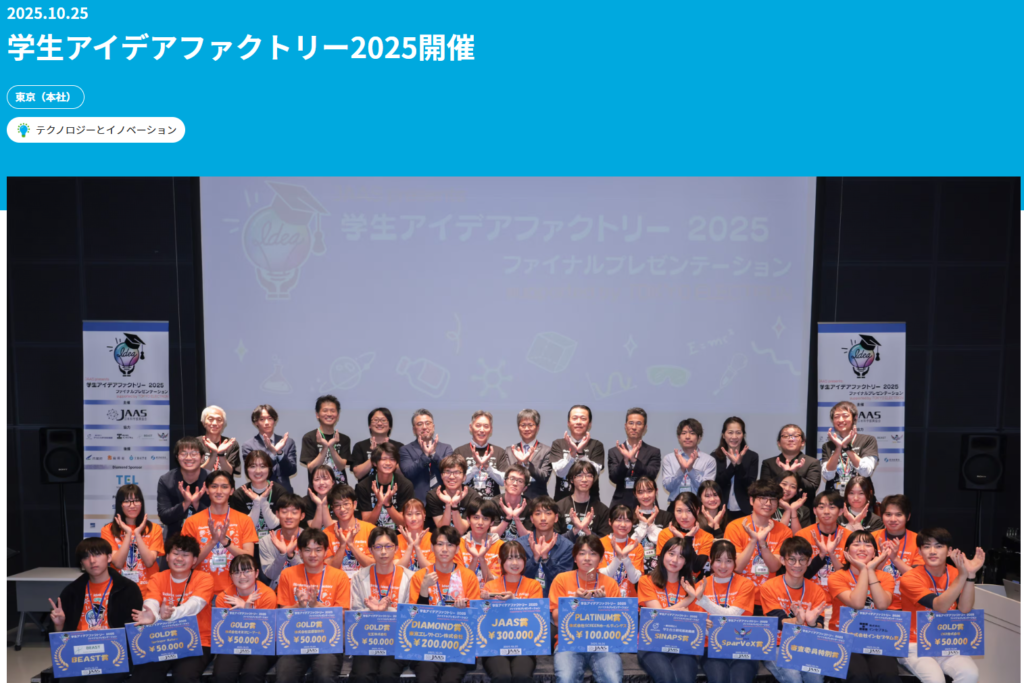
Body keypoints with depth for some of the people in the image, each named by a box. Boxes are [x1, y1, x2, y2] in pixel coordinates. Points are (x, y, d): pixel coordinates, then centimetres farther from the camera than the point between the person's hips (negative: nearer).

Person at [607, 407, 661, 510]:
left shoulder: (654, 452, 7)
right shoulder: (614, 452, 8)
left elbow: (651, 476, -6)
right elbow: (614, 478, -1)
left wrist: (634, 459, -20)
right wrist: (625, 460, -18)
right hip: (620, 503, 1)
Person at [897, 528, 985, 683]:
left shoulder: (955, 574, 0)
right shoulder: (910, 578, -12)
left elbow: (964, 609, -16)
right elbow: (940, 606, -25)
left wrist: (970, 574, -26)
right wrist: (962, 575, -32)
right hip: (916, 647, -4)